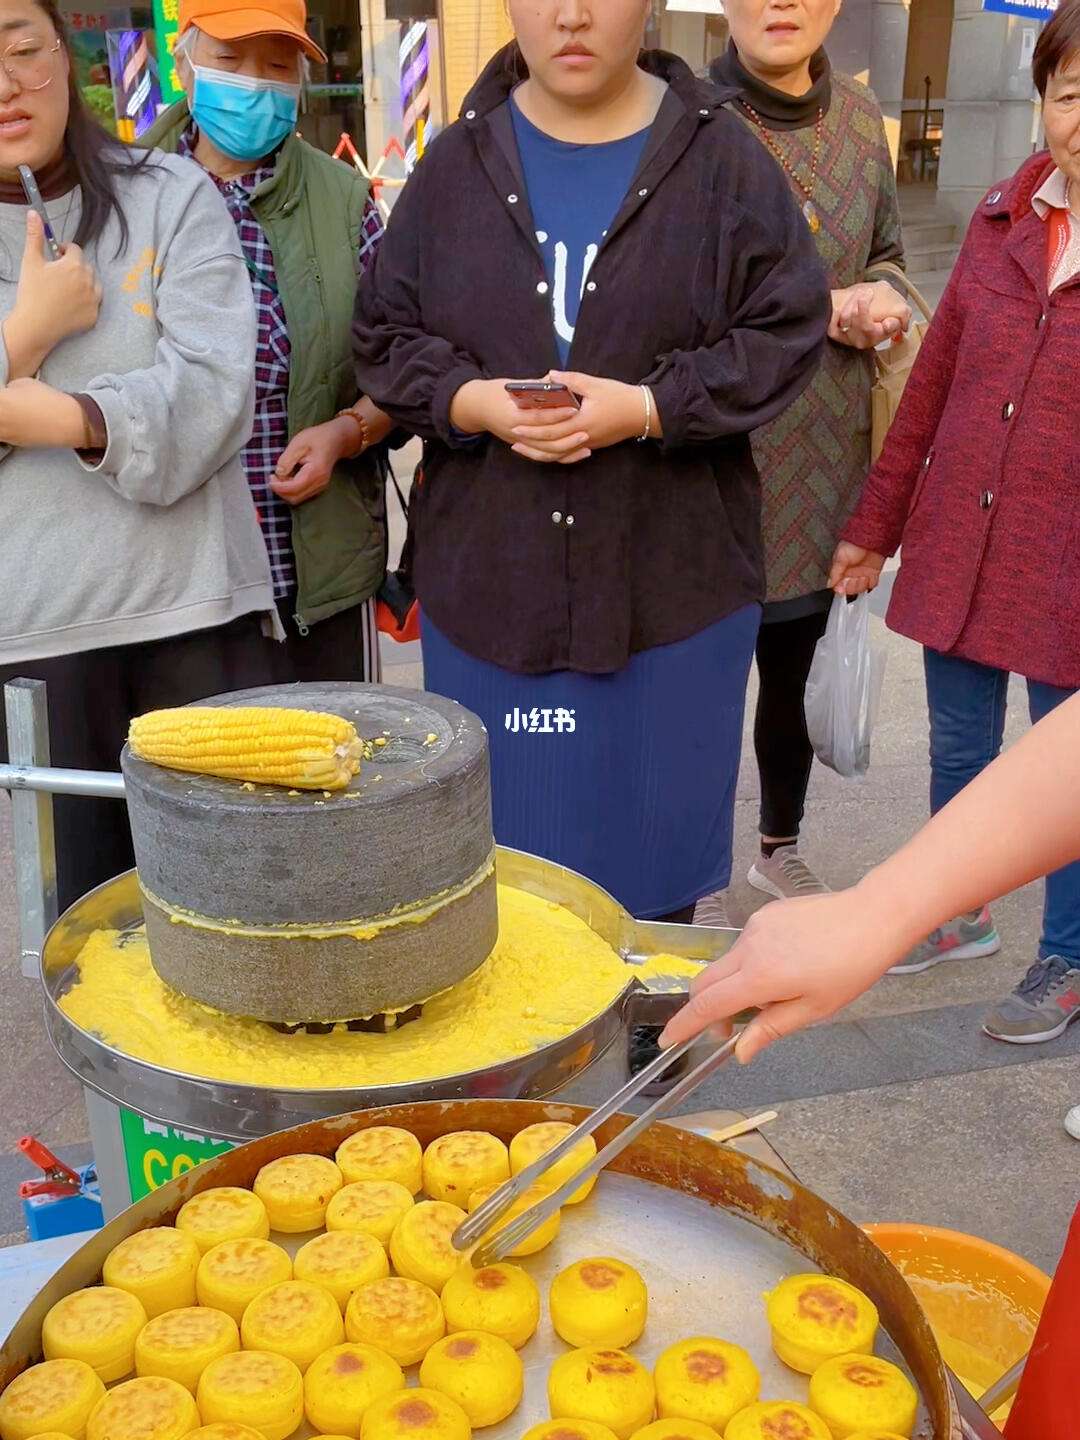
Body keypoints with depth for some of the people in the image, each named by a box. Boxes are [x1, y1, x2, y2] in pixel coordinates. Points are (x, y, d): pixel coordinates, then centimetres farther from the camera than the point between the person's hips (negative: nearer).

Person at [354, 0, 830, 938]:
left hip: (671, 574, -1)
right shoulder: (456, 166, 5)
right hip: (489, 573, 2)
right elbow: (385, 335, 6)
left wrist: (647, 407, -17)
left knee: (653, 829, 11)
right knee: (500, 850, 12)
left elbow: (785, 333, -3)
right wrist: (474, 401, -15)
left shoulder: (721, 159, 0)